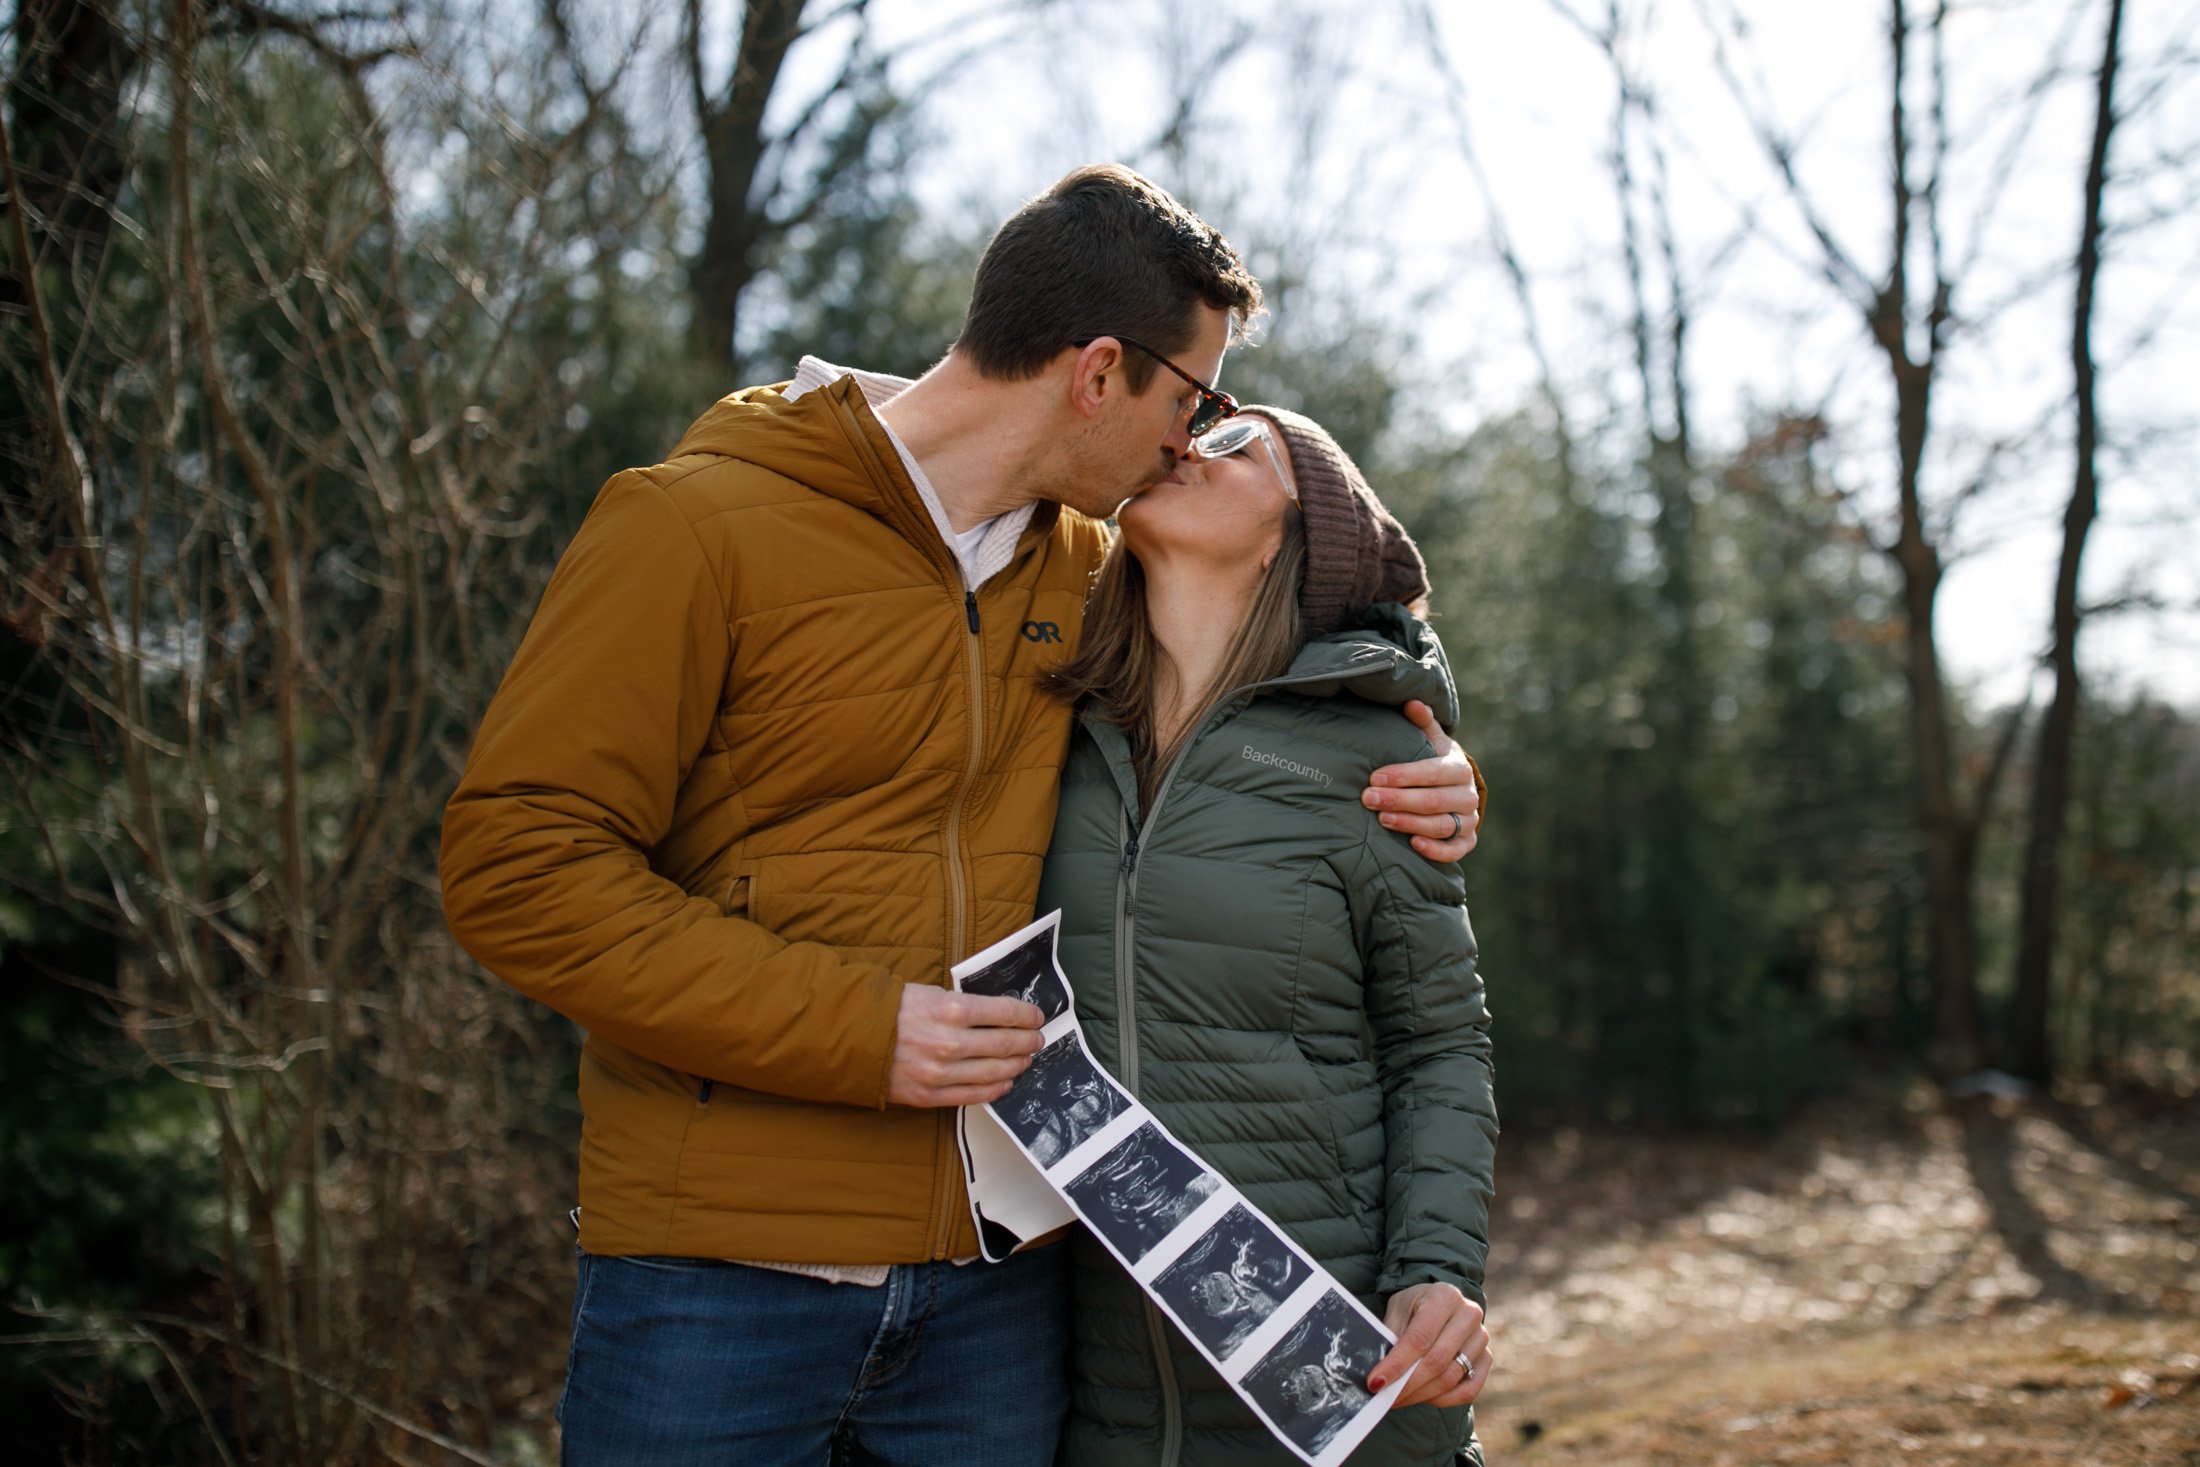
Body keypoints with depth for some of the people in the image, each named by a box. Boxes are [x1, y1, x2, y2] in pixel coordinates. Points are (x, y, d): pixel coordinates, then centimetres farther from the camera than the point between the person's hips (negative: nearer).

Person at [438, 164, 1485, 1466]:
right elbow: (517, 862, -12)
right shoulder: (700, 527, -8)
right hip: (723, 1281, -5)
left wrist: (1417, 775, 5)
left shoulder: (1085, 569, 9)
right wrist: (850, 1029, -18)